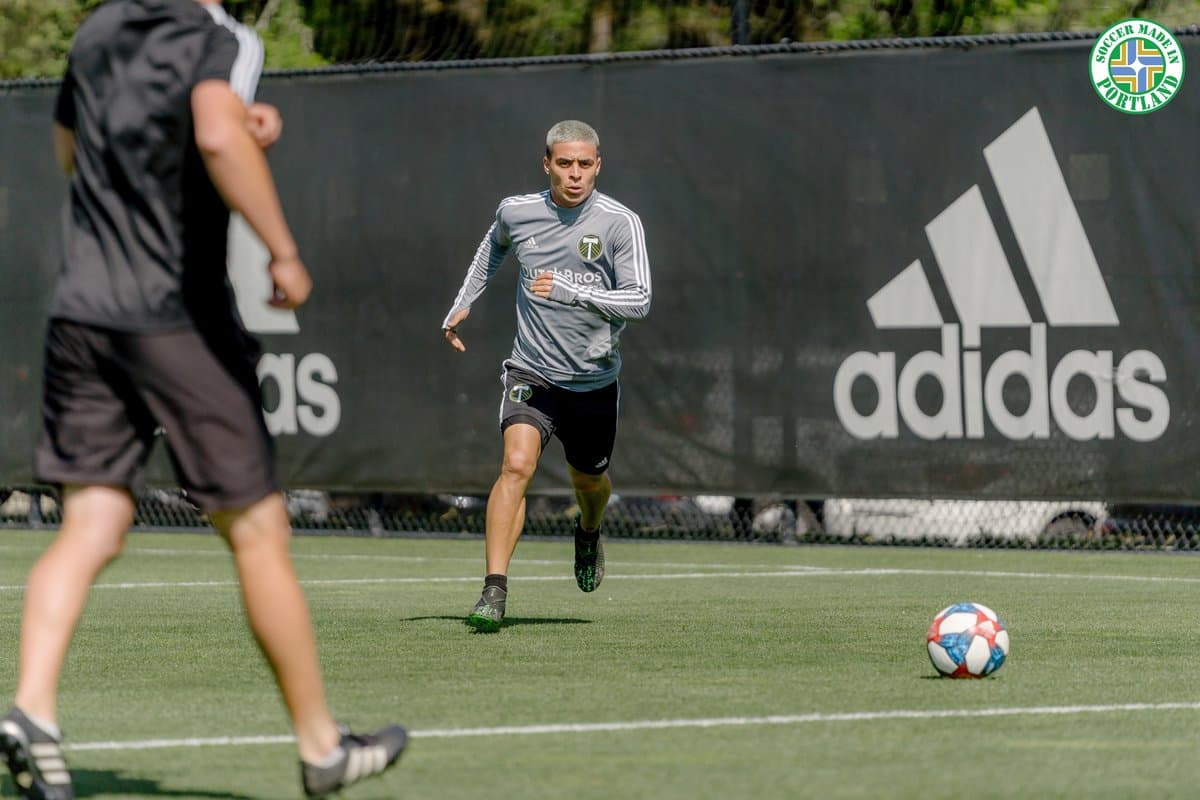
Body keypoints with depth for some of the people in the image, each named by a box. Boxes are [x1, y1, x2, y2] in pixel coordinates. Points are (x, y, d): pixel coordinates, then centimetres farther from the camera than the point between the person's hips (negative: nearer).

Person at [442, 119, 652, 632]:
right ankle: (494, 591, -25)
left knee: (589, 480, 18)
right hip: (531, 373, 0)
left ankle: (588, 533, 56)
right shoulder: (516, 212, -3)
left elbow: (639, 300, -21)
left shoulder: (621, 223, -12)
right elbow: (494, 246, 23)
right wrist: (464, 303, 22)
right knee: (517, 464, -23)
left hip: (594, 382, 0)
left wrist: (570, 291, -33)